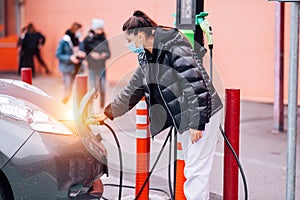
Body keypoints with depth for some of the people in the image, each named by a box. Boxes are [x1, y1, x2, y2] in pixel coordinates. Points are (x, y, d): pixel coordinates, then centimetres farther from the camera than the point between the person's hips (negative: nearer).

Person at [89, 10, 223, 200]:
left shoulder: (175, 50, -21)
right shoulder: (146, 57, 8)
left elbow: (196, 85, -25)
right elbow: (134, 89, 17)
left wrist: (197, 123, -24)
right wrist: (107, 114, 17)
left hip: (203, 115, -9)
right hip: (183, 119, 10)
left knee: (196, 170, -7)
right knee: (191, 170, 16)